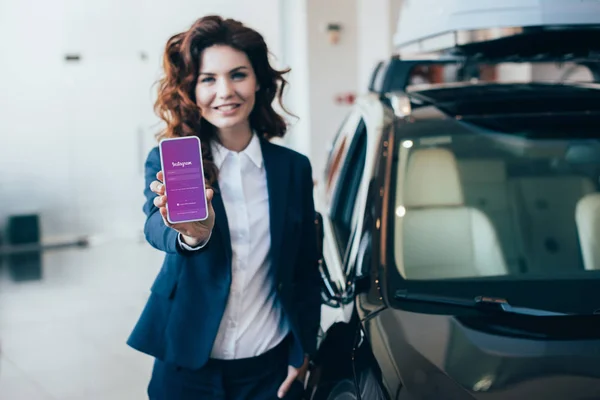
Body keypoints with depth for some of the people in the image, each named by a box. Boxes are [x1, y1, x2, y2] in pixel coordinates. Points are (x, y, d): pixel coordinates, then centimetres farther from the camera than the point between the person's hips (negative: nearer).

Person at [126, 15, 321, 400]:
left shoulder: (294, 167, 0)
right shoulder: (166, 163, -5)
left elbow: (306, 271, 5)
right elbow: (156, 227, -24)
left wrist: (302, 352, 2)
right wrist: (191, 233, -44)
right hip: (186, 363, -1)